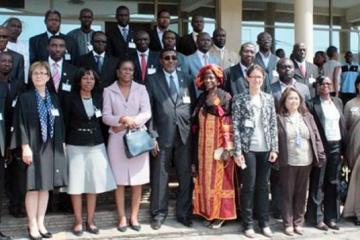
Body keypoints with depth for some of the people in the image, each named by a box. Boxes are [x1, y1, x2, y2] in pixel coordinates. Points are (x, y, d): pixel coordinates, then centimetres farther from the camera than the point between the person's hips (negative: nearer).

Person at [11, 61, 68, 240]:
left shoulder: (54, 98, 11)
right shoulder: (25, 98, -3)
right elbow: (21, 124, -8)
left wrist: (62, 144, 8)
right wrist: (25, 147, -16)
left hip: (51, 148, 5)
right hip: (33, 147, -4)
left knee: (46, 186, 8)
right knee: (33, 187, -1)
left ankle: (40, 223, 17)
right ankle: (32, 225, 9)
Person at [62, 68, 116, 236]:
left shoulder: (99, 98, 8)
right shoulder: (71, 98, -2)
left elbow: (102, 121, 13)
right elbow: (65, 123, -3)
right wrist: (63, 144, -7)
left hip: (96, 145, 3)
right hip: (75, 146, -3)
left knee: (94, 184, 6)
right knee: (76, 184, 1)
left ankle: (90, 221, 18)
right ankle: (78, 221, 14)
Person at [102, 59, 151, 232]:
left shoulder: (141, 89, 6)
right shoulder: (109, 91, 4)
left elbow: (147, 113, -4)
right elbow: (106, 117, -3)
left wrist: (128, 124, -14)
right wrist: (123, 119, -20)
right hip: (117, 140, -1)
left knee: (137, 181, 3)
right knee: (120, 181, 3)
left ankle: (134, 217, 14)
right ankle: (122, 217, 13)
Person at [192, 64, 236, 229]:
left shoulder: (225, 98, -8)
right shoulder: (202, 98, 10)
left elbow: (229, 125, -12)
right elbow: (197, 125, 12)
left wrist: (228, 148, -17)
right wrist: (198, 149, 9)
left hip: (219, 146, -5)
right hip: (204, 147, 6)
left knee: (219, 179, 2)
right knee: (205, 180, 8)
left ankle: (220, 214, 12)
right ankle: (209, 212, 19)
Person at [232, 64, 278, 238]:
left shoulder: (269, 98, 8)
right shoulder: (239, 99, -2)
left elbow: (273, 125, 8)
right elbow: (235, 126, -6)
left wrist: (274, 148, 1)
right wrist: (238, 151, -12)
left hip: (265, 148, 3)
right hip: (248, 148, -3)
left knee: (263, 186, 10)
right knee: (249, 186, 1)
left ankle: (264, 222, 20)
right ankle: (248, 224, 11)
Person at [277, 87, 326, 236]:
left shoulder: (307, 116, 8)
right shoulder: (279, 118, -4)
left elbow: (316, 136, 8)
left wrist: (320, 153, 2)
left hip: (306, 162, 4)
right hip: (288, 162, -3)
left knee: (301, 193, 12)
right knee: (288, 193, 5)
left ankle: (298, 222, 23)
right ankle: (288, 223, 16)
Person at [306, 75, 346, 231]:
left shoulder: (338, 102, 13)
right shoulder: (312, 104, -6)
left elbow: (343, 124, 13)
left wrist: (344, 146, 6)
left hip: (336, 147, 6)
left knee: (333, 183, 10)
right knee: (317, 184, 2)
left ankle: (331, 217, 19)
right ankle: (317, 218, 10)